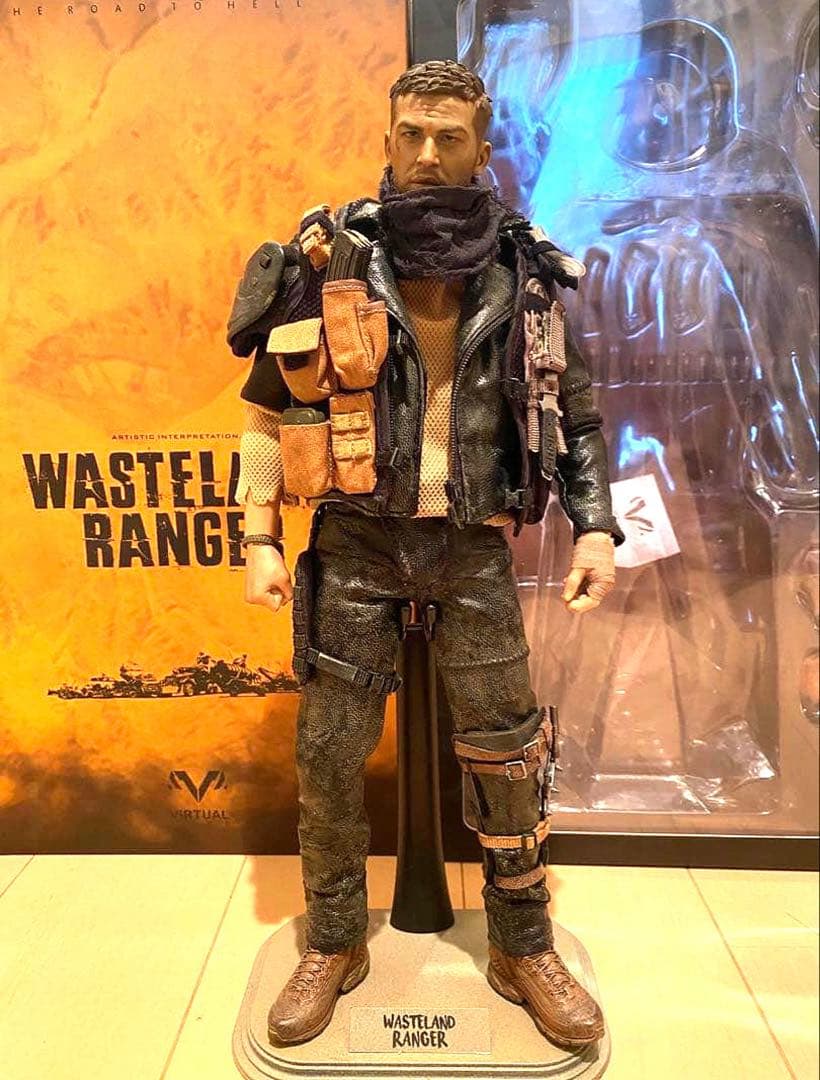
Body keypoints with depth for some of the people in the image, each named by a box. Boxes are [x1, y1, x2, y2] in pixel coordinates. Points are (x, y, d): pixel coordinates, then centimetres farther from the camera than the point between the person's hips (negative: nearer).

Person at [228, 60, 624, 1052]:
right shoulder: (328, 257, 0)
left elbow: (574, 413, 10)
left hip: (474, 544, 1)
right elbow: (266, 406, 3)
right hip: (356, 539, 0)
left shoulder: (526, 272, 4)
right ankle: (334, 946, 28)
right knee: (330, 748, 4)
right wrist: (261, 538, -4)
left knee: (506, 748, 4)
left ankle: (524, 951, 27)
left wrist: (595, 525, -1)